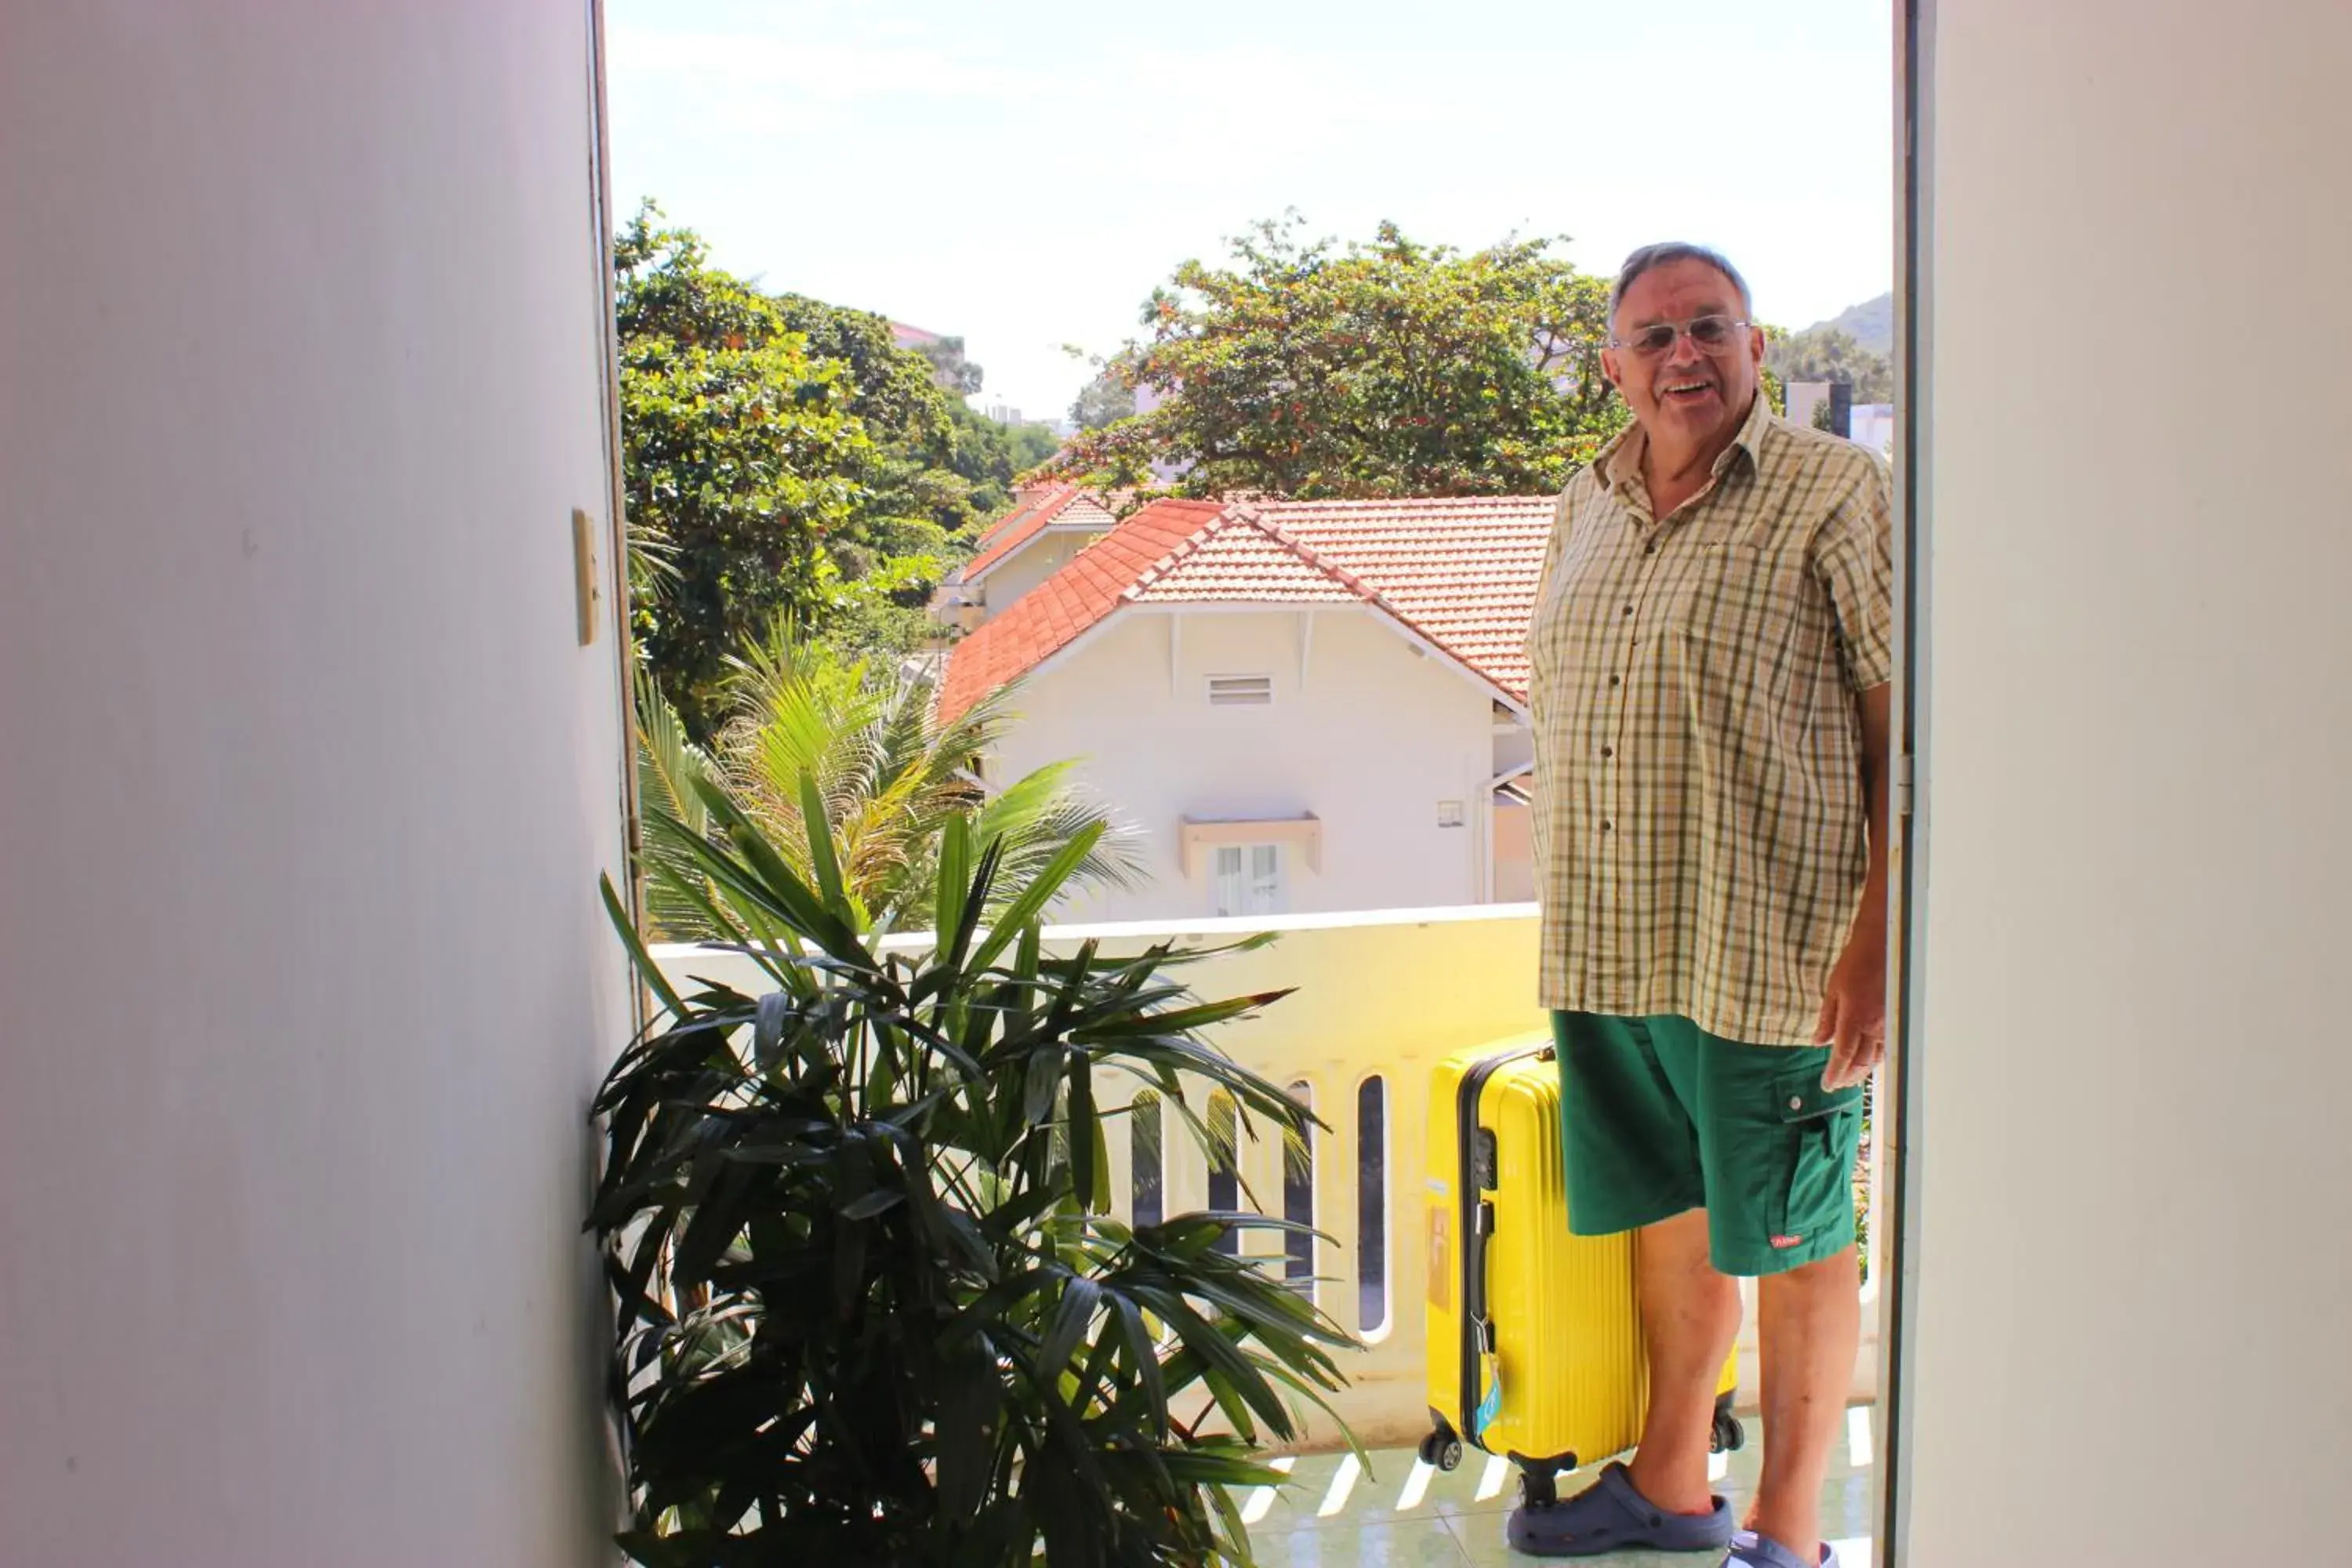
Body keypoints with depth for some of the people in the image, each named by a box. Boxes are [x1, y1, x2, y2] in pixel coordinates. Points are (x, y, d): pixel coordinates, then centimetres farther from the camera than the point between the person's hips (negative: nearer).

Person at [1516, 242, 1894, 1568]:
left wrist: (1880, 935, -17)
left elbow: (1911, 724, -11)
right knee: (1669, 1213, 18)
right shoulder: (1586, 507, 11)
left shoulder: (1837, 494, -8)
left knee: (1793, 1243, 7)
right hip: (1606, 954, 6)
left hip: (1768, 955, -6)